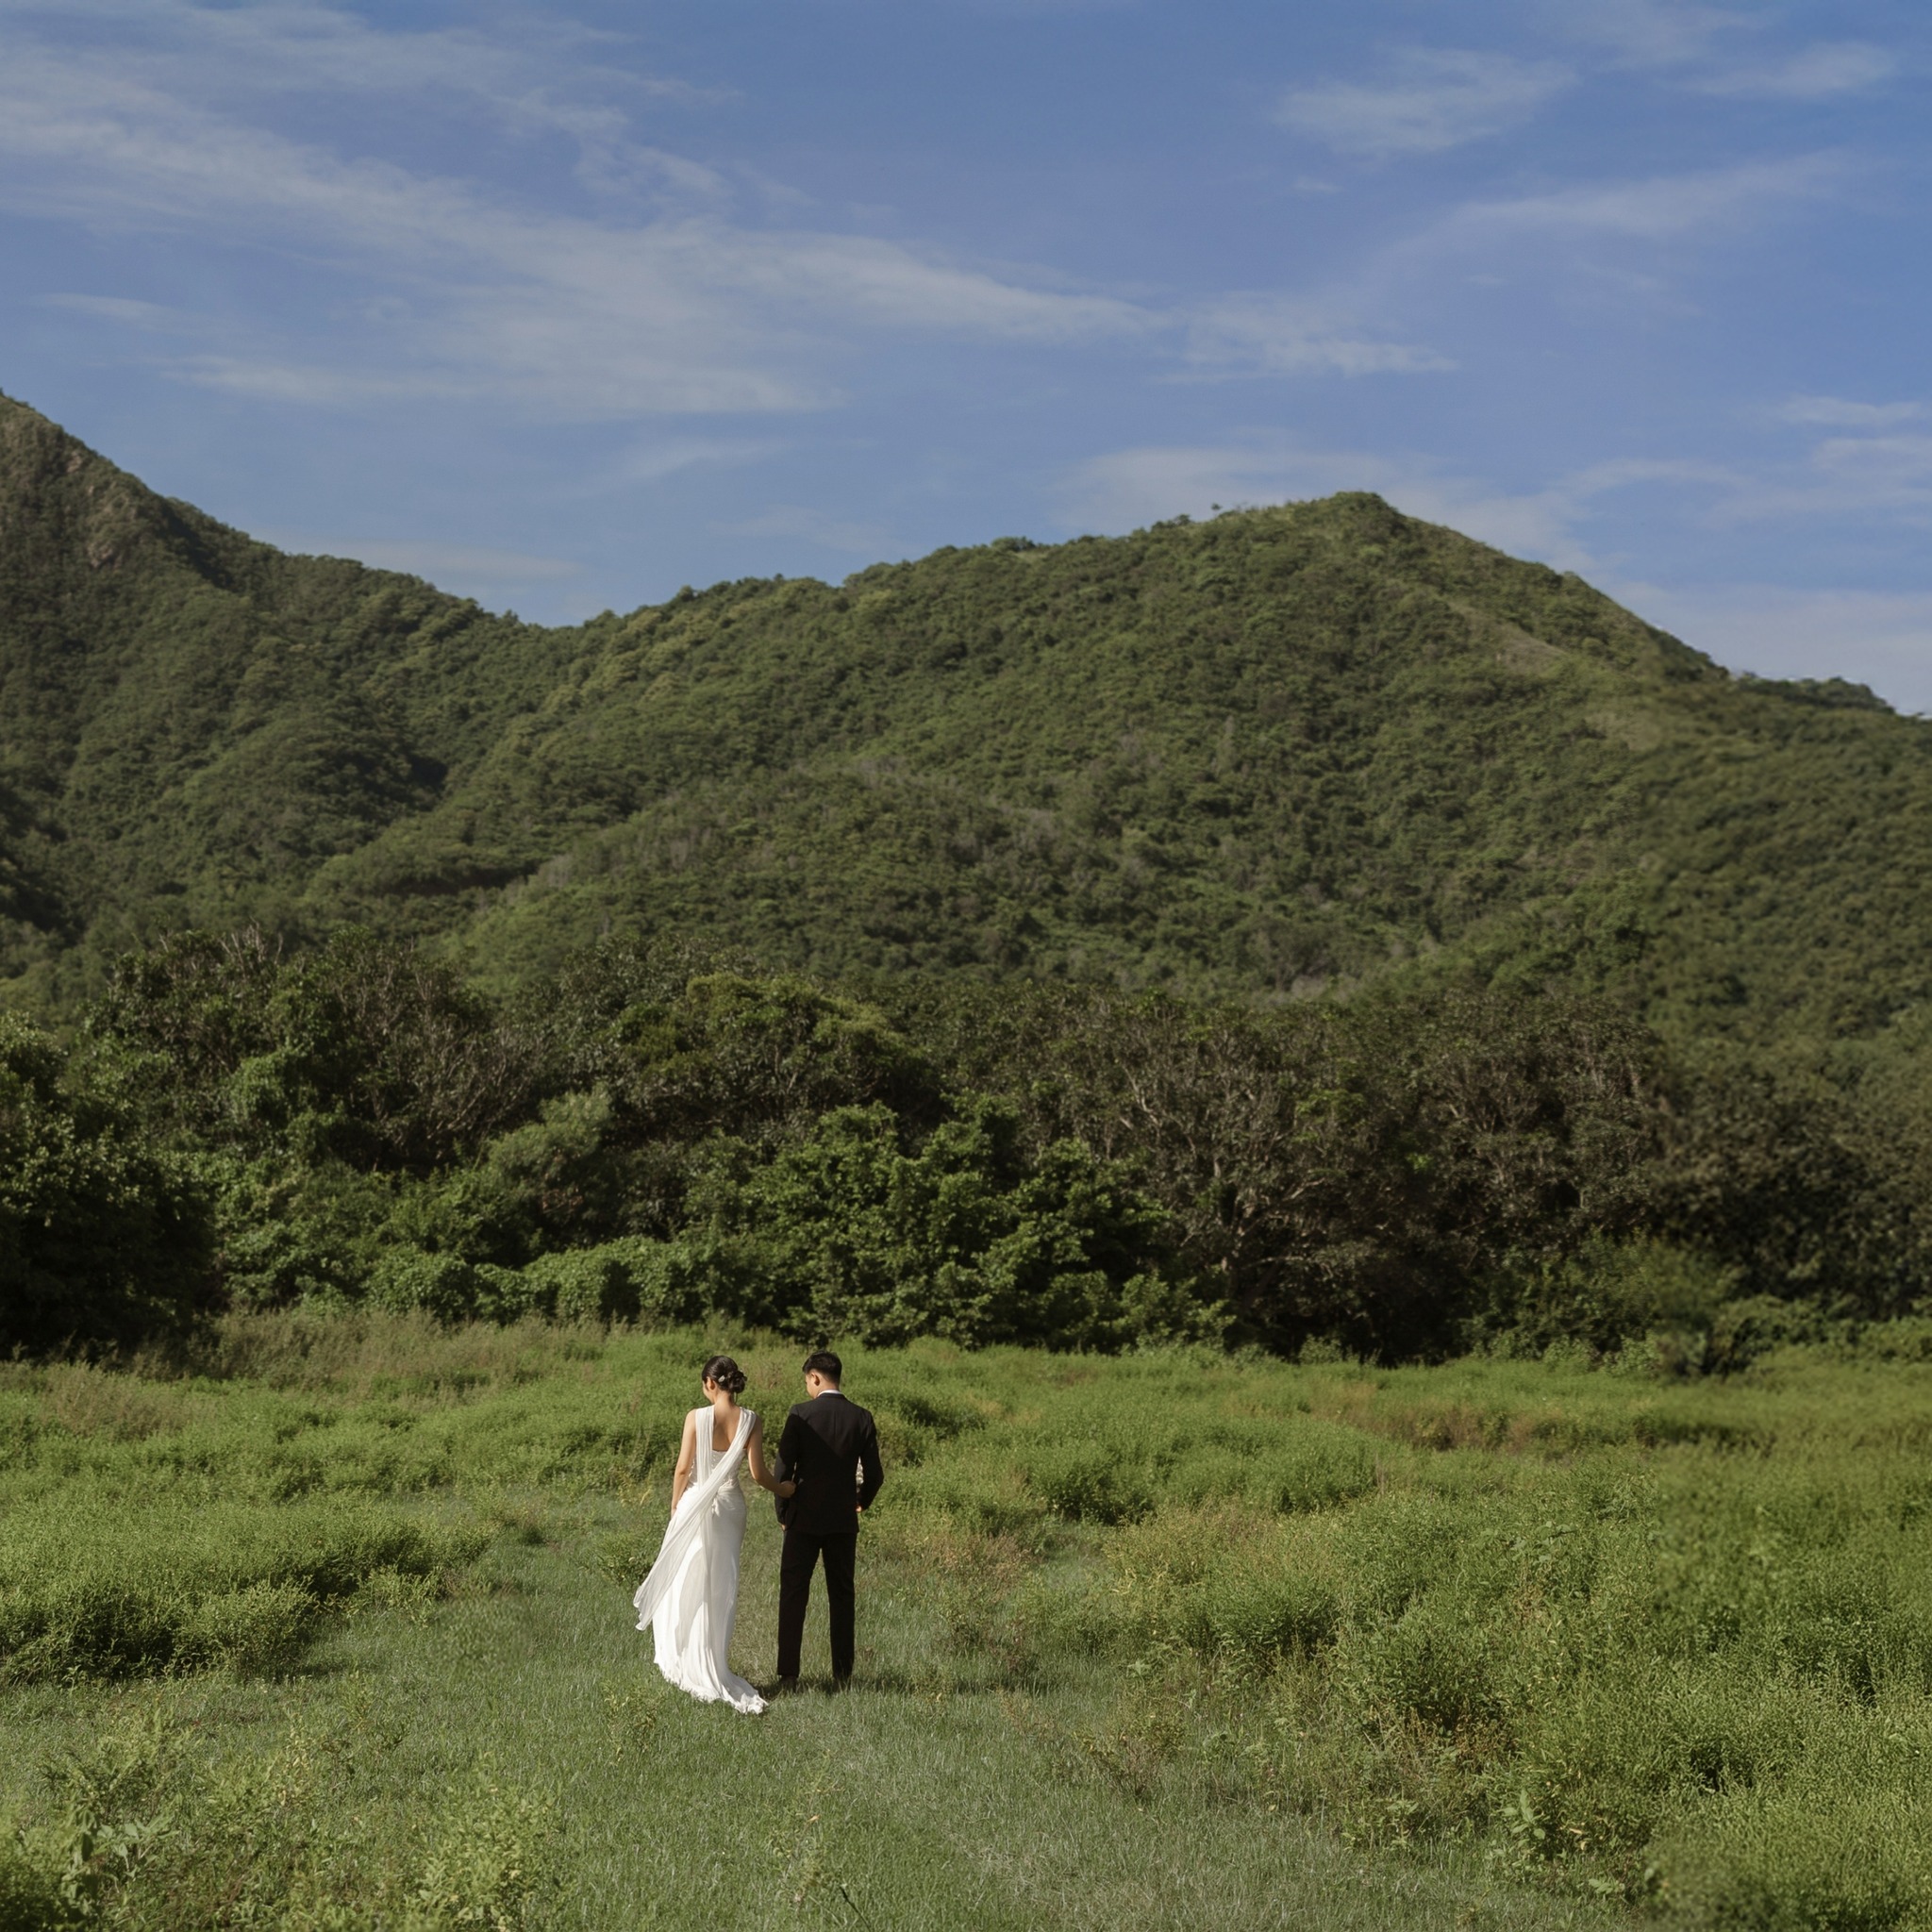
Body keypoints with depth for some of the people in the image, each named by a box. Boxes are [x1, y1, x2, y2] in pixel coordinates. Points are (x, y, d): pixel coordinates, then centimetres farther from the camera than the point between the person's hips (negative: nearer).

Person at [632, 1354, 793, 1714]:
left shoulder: (696, 1418, -12)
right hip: (730, 1508, 2)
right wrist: (783, 1489, 12)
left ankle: (687, 1667, 13)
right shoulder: (751, 1421, -6)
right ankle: (713, 1668, 15)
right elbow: (758, 1473, -7)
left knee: (686, 1588, 10)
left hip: (696, 1507, -2)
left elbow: (682, 1470, -7)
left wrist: (675, 1508, 7)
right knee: (721, 1589, 12)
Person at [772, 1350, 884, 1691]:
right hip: (844, 1522, 3)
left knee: (793, 1596, 2)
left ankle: (788, 1675, -3)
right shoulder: (861, 1418, -1)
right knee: (842, 1597, 13)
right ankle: (843, 1675, 15)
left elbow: (783, 1468, -9)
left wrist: (782, 1511, 5)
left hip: (804, 1520, -3)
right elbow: (874, 1474, 1)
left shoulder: (801, 1415, -9)